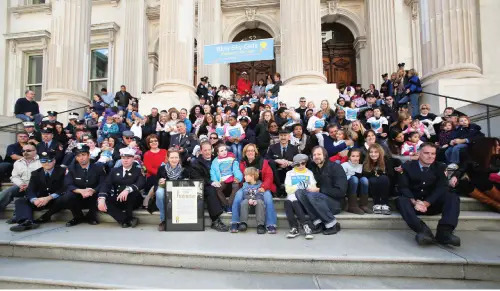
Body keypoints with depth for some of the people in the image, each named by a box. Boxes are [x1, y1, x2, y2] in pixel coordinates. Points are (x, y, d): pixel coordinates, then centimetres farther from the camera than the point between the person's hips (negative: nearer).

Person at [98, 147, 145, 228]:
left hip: (132, 201, -3)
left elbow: (141, 183, -18)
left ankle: (128, 217, -12)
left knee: (134, 192, -34)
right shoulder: (114, 170, 12)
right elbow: (106, 184, -2)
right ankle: (128, 220, -21)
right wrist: (101, 199, -22)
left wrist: (127, 189, -37)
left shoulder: (138, 171, 2)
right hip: (117, 200, 3)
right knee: (101, 200, -23)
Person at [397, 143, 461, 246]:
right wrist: (414, 202, -25)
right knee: (401, 200, -32)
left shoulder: (440, 167, 8)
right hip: (414, 203, -2)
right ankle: (423, 230, -47)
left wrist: (427, 203, -21)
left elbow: (442, 188, -6)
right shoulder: (407, 166, 2)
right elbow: (403, 187, -7)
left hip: (432, 204, 2)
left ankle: (444, 231, -36)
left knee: (453, 197, -22)